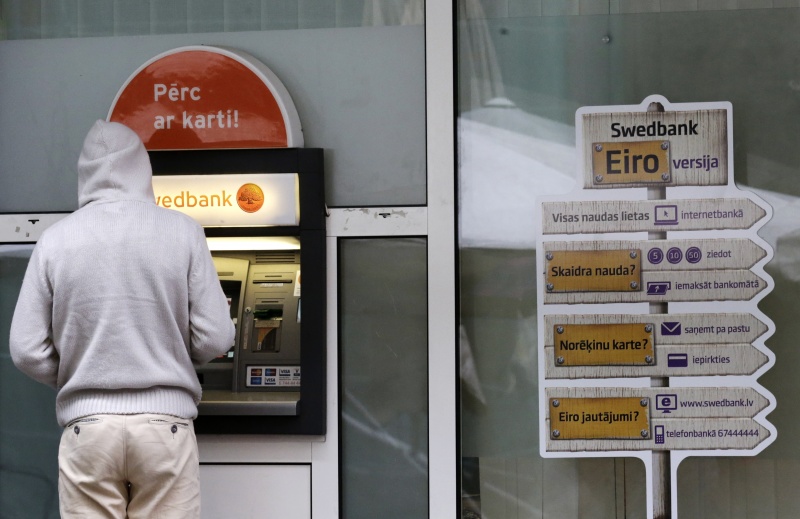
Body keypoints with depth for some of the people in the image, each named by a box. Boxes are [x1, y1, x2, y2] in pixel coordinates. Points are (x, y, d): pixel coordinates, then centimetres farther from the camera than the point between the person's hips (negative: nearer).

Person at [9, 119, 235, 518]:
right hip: (166, 426, -1)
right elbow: (215, 338, -3)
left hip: (87, 427, 1)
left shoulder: (56, 240, 0)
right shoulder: (182, 231, -2)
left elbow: (26, 350, 0)